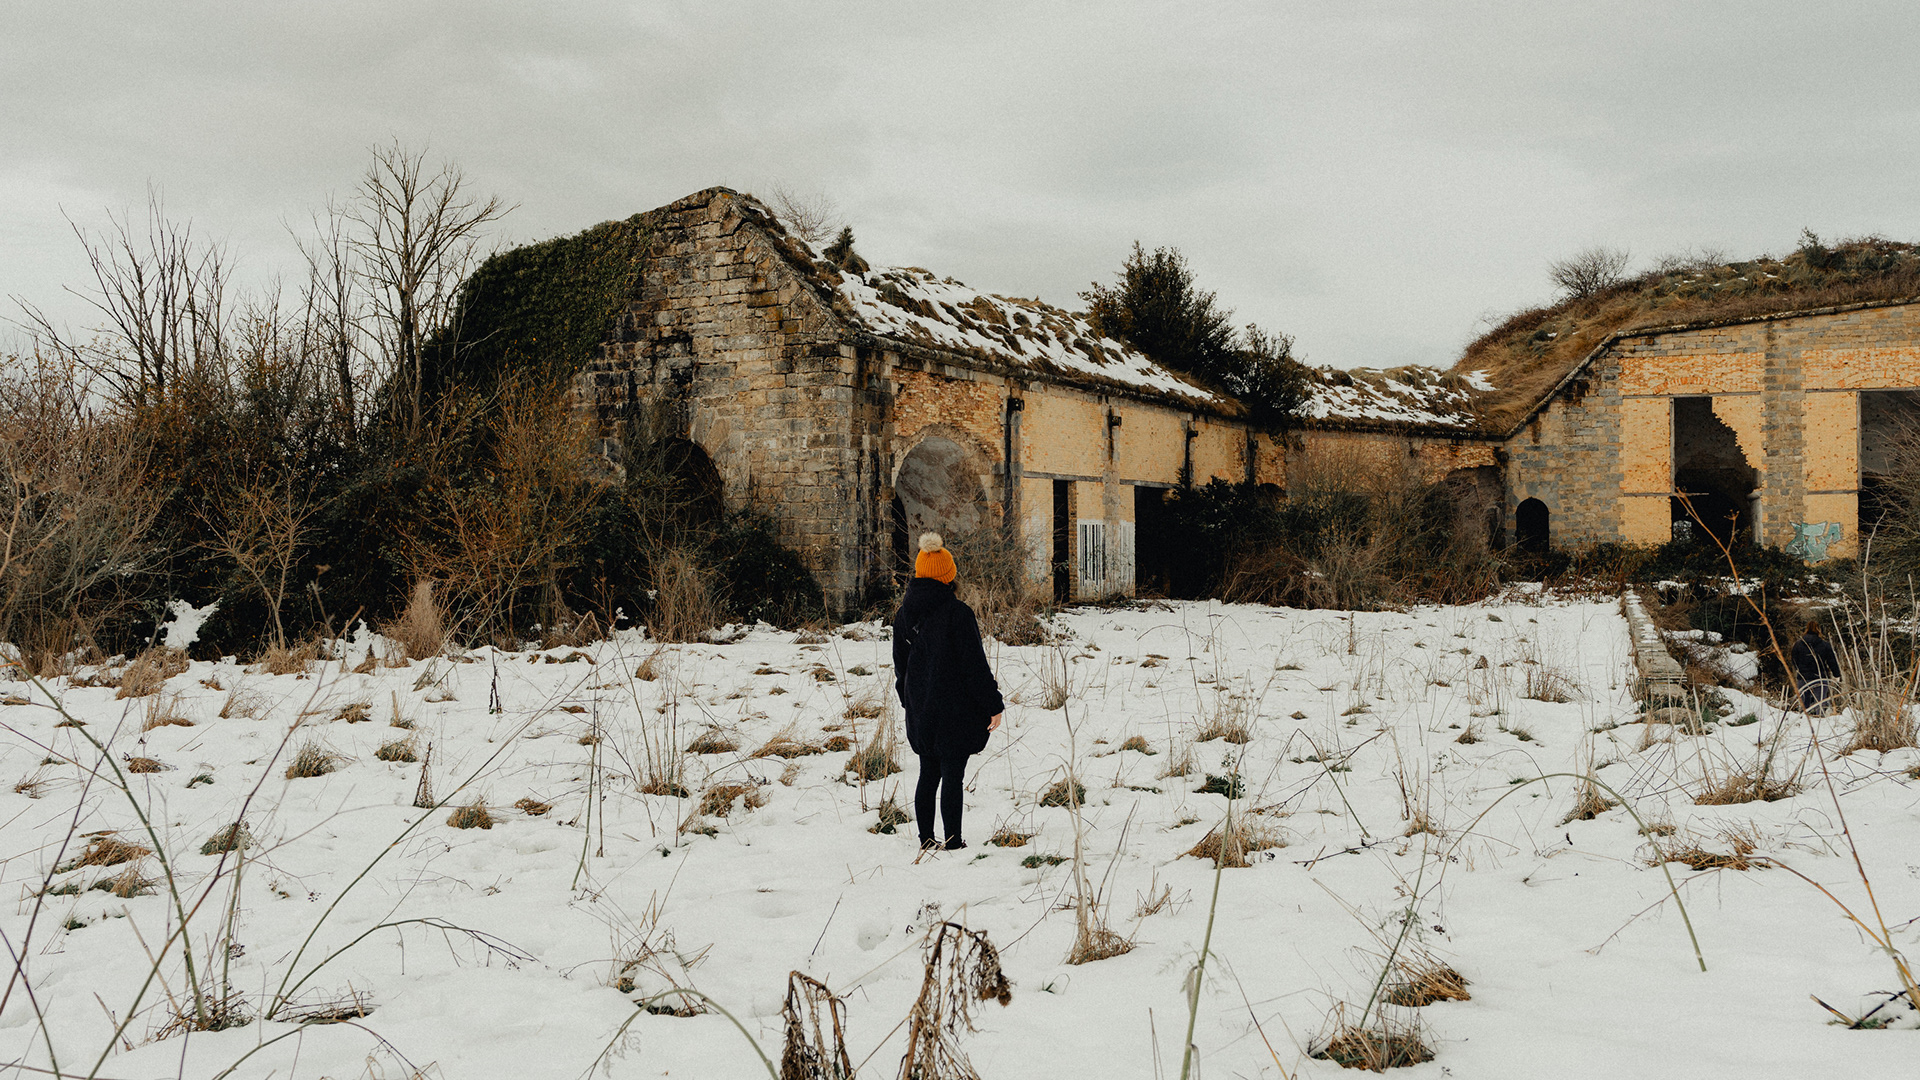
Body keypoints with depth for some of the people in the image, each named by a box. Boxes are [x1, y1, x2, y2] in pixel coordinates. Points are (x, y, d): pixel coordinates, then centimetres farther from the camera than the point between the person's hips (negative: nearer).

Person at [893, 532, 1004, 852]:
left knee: (928, 775, 15)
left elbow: (900, 663, 12)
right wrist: (994, 705, -7)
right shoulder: (958, 612, -16)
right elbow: (975, 664, -15)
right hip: (954, 709, -6)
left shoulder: (904, 614, 3)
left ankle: (926, 839, 21)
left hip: (920, 709, 6)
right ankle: (953, 841, 5)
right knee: (952, 776, 0)